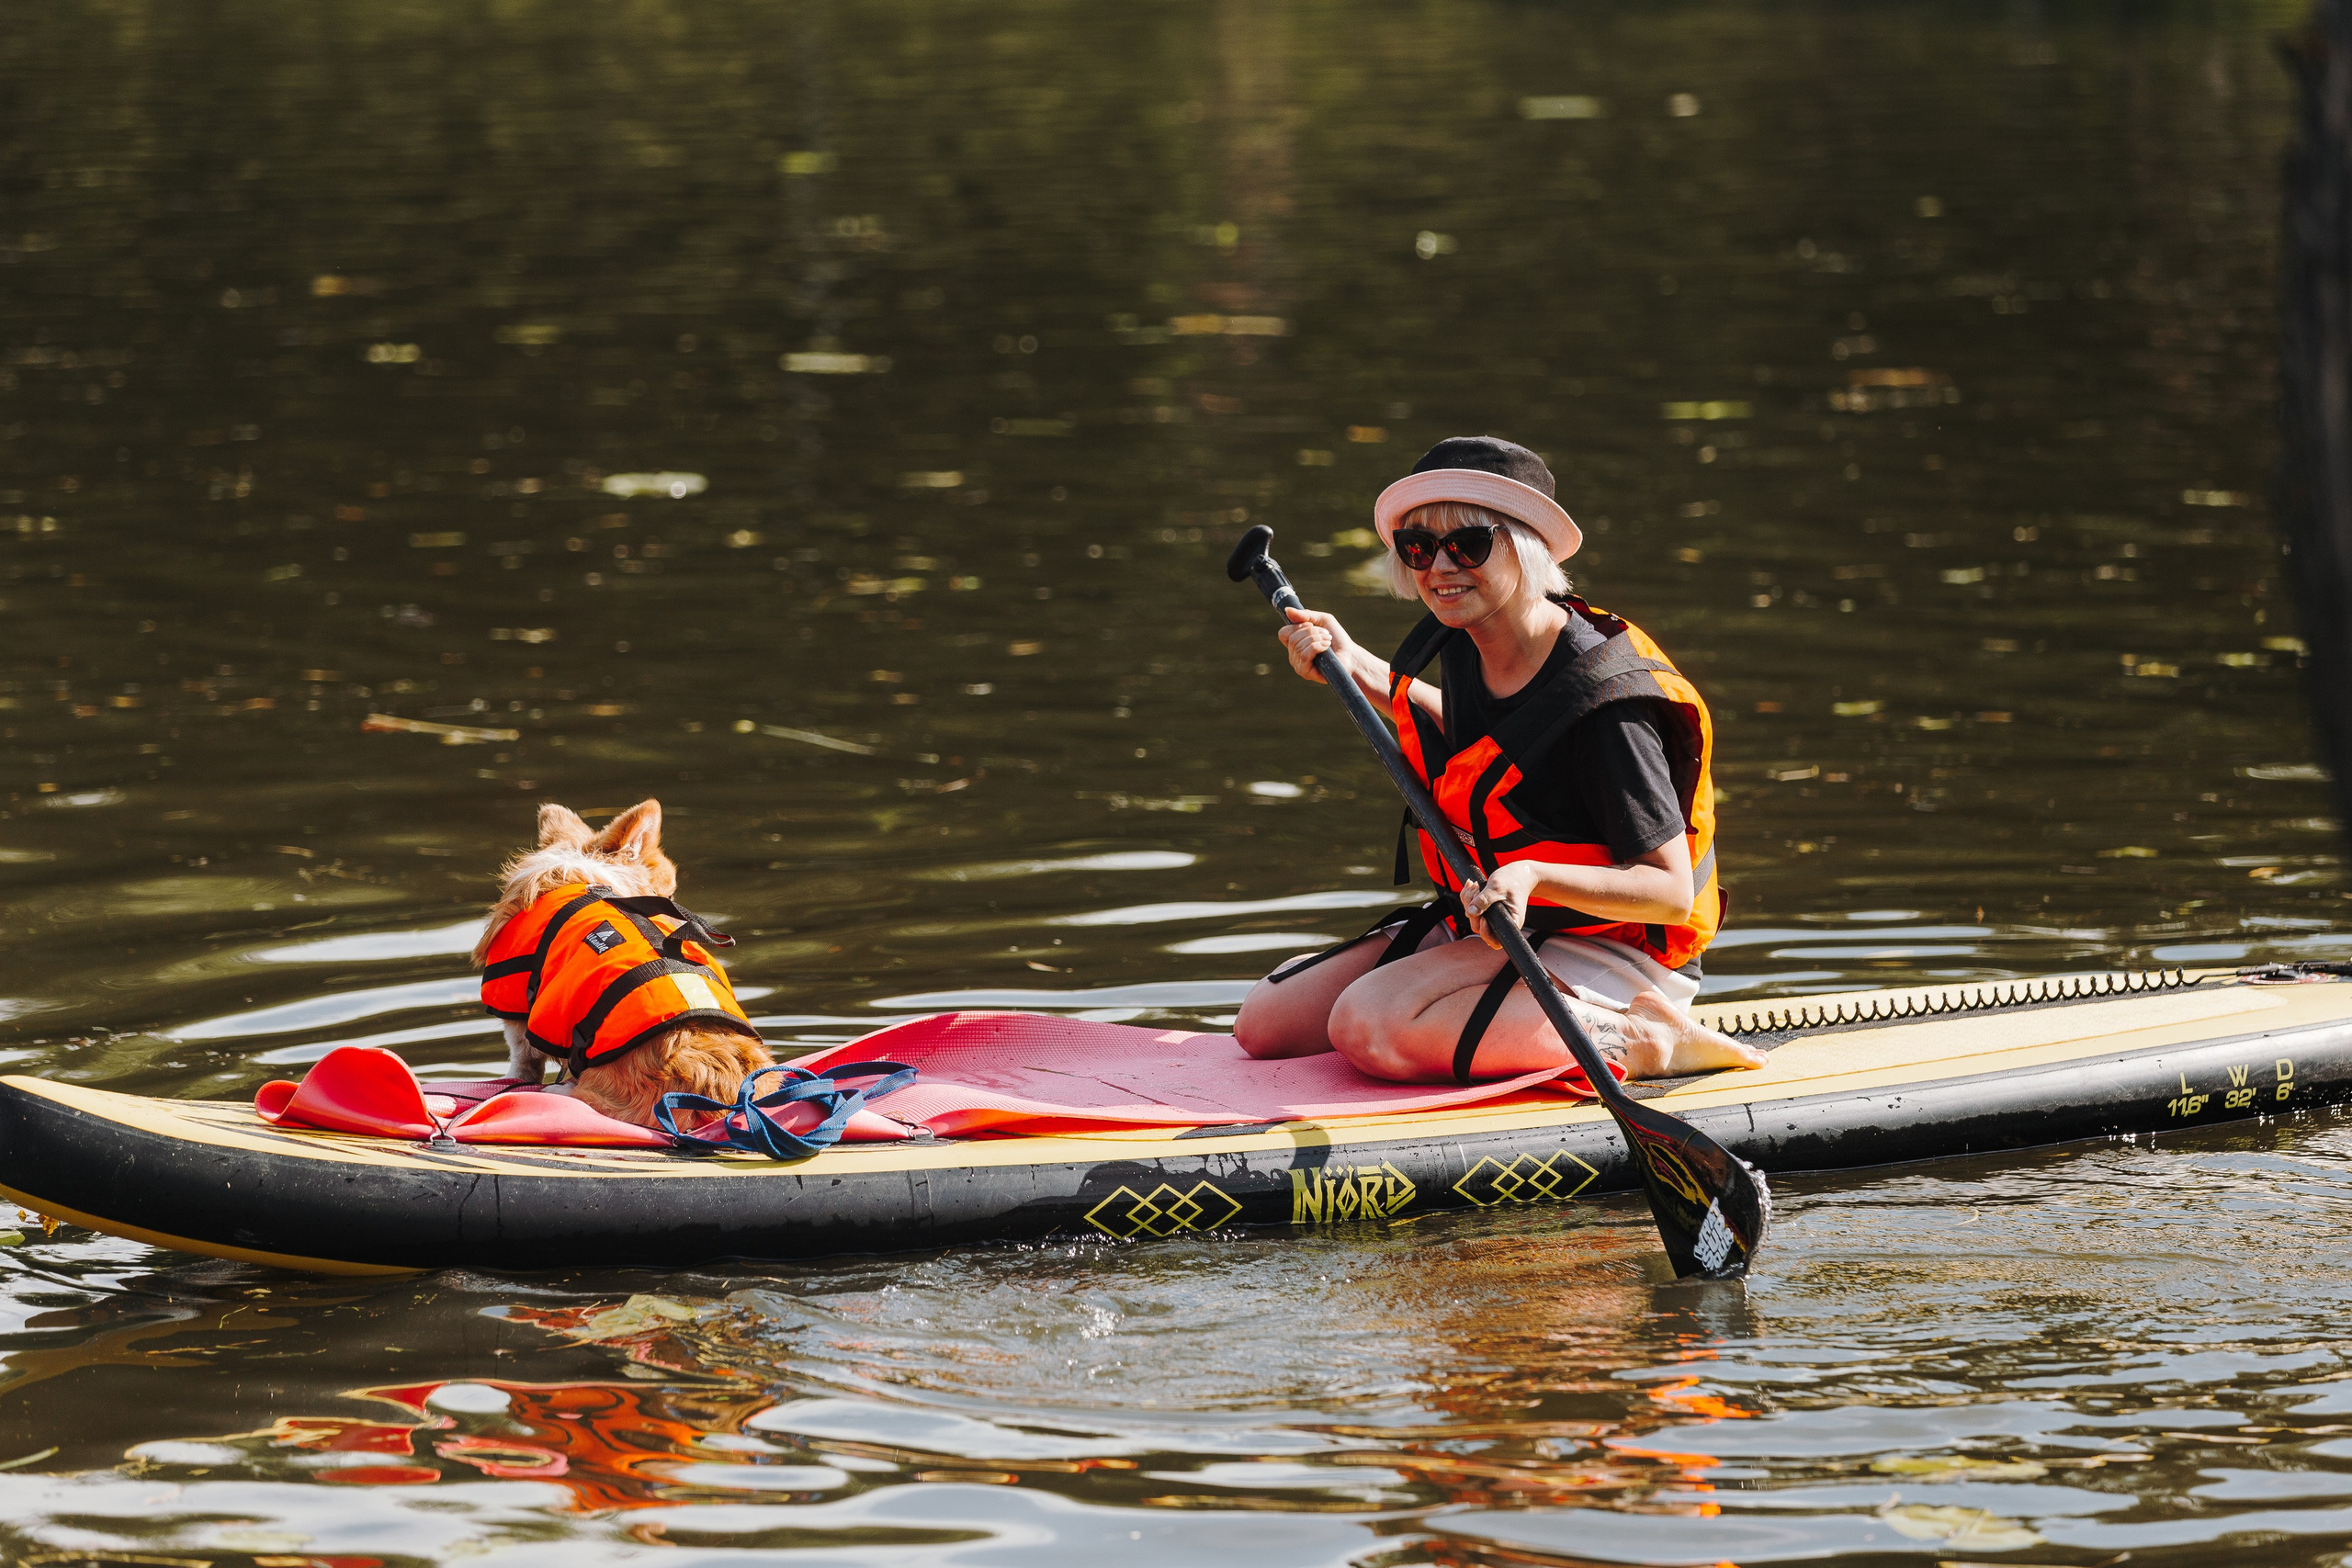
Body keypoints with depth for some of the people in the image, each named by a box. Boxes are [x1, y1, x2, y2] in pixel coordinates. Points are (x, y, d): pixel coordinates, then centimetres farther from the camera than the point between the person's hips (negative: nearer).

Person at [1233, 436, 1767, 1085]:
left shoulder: (1602, 697, -25)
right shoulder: (1465, 641, 0)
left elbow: (1671, 890, -23)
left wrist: (1532, 877, -37)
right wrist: (1354, 667, 18)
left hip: (1607, 954, -9)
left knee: (1369, 1026, -29)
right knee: (1266, 1021, 4)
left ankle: (1636, 1041, -16)